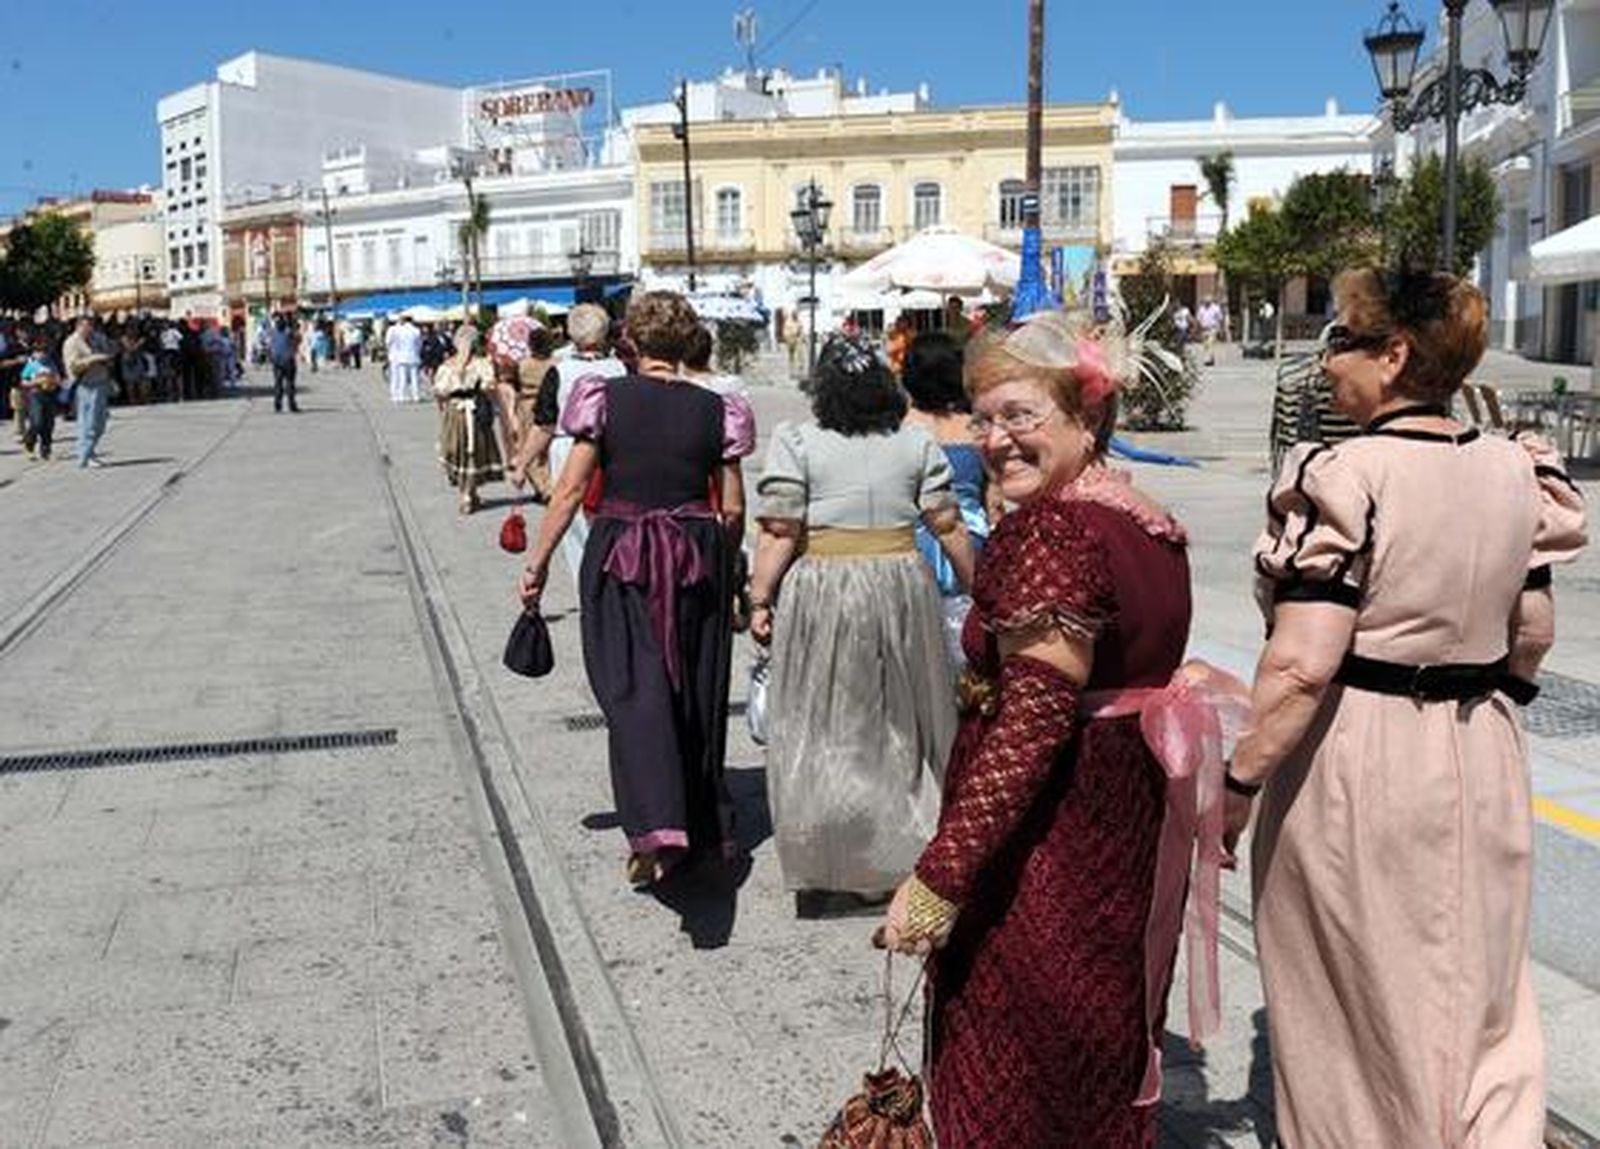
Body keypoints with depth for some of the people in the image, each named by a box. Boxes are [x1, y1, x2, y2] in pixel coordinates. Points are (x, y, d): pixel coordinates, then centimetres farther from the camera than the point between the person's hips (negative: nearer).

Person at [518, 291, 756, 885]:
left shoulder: (604, 398, -4)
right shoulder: (716, 409, 0)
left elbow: (570, 490, -6)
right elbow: (733, 510, 3)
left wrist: (538, 562, 2)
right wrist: (724, 567, 20)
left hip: (619, 555, -2)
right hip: (697, 557, 2)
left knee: (633, 685, -5)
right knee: (695, 691, 14)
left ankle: (656, 825, -24)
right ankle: (705, 829, 27)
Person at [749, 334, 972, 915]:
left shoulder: (794, 441, -6)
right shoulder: (917, 442, 4)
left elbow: (780, 532, -11)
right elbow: (948, 528, 4)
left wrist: (760, 599, -3)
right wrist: (975, 589, 14)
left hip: (821, 595, -3)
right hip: (902, 586, 3)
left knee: (821, 730, 6)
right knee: (901, 725, 15)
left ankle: (821, 872, 10)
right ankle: (905, 858, 25)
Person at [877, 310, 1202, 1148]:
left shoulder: (1051, 530, -21)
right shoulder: (1151, 522, 7)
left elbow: (1034, 718, -27)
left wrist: (940, 876, -27)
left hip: (1042, 854, -9)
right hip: (1134, 833, 9)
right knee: (1109, 1066, 23)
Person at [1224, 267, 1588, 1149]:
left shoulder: (1345, 478, -19)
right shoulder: (1517, 472, 0)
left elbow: (1302, 666, -24)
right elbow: (1532, 639, 8)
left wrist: (1239, 782, -15)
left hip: (1355, 765, -5)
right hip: (1482, 761, 6)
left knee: (1352, 1002, 14)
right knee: (1480, 995, 20)